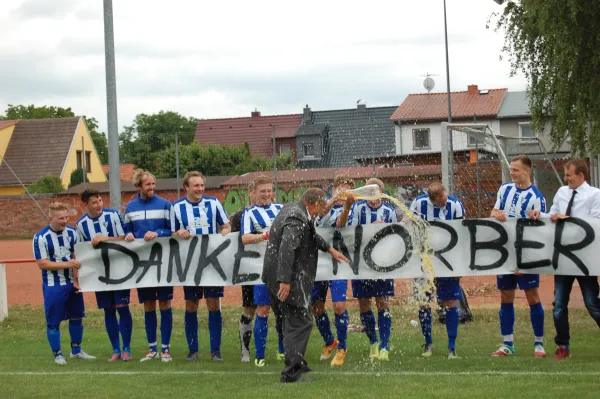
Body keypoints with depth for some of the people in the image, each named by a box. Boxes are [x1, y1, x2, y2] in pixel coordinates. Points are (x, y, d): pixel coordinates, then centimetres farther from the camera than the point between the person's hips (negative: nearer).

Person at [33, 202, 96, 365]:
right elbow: (42, 264, -16)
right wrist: (67, 264, -24)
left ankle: (76, 350, 28)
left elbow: (76, 258, 2)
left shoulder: (72, 233, -1)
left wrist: (76, 279, -10)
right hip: (53, 286, -5)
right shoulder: (41, 237, -14)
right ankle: (57, 354, 13)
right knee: (53, 321, 0)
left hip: (72, 284, 5)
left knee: (76, 317, 13)